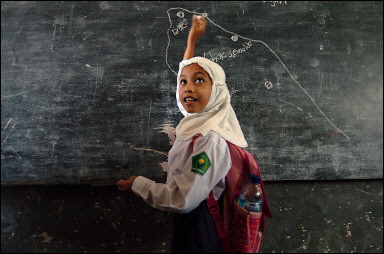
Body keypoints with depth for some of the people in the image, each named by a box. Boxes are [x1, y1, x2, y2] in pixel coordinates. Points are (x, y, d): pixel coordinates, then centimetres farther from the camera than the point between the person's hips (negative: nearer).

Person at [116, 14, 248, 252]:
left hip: (200, 224, -7)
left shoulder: (210, 139, -31)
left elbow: (183, 199, -29)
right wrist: (192, 40, 18)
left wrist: (137, 184, -17)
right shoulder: (199, 119, -8)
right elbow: (185, 73, 10)